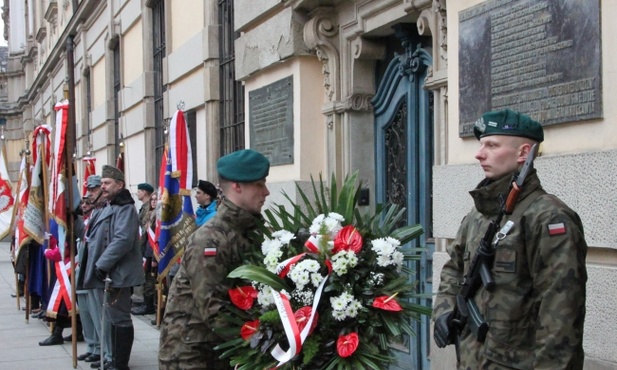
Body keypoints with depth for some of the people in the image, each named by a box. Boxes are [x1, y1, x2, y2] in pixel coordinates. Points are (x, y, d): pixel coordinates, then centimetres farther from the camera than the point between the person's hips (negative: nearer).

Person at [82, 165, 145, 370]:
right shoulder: (107, 208, 19)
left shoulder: (125, 208, -12)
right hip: (105, 273, 10)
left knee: (119, 318, -5)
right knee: (112, 318, 15)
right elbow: (96, 239, 24)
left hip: (116, 274, -10)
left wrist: (102, 265, -24)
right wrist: (96, 266, 13)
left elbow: (122, 240, -24)